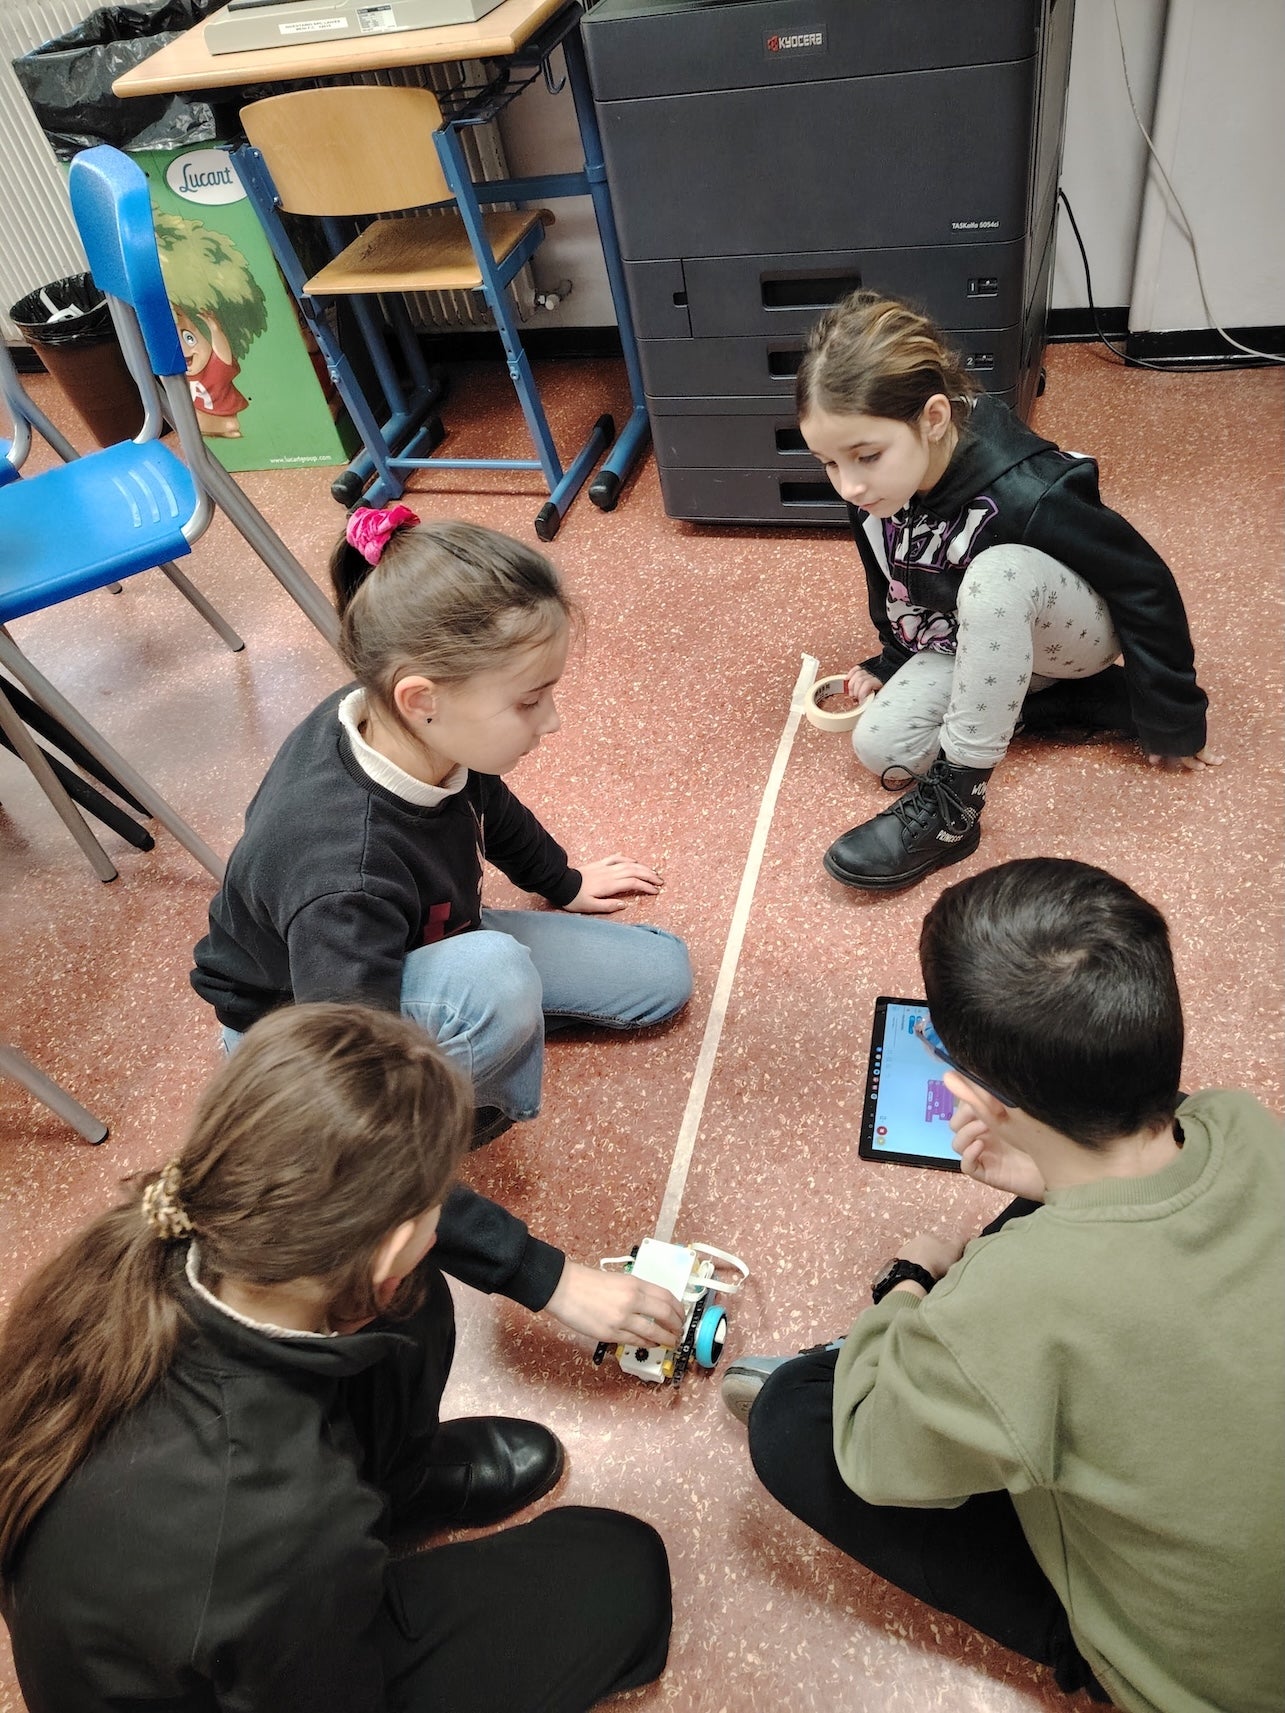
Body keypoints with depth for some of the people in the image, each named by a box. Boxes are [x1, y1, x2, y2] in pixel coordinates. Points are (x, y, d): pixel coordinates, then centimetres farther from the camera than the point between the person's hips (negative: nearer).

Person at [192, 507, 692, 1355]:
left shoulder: (421, 733, -22)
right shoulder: (341, 878, -43)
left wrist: (562, 883, 22)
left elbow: (485, 800, 6)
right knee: (494, 975, -39)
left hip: (420, 950, 7)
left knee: (663, 976, 4)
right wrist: (547, 1277, -36)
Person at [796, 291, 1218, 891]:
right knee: (879, 748, -16)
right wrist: (889, 663, 5)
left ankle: (954, 804, -29)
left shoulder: (1025, 492, -34)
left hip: (1075, 633, -6)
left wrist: (1172, 723, -13)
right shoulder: (872, 487, -18)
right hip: (973, 646, 6)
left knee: (998, 570, -39)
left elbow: (1145, 585, -21)